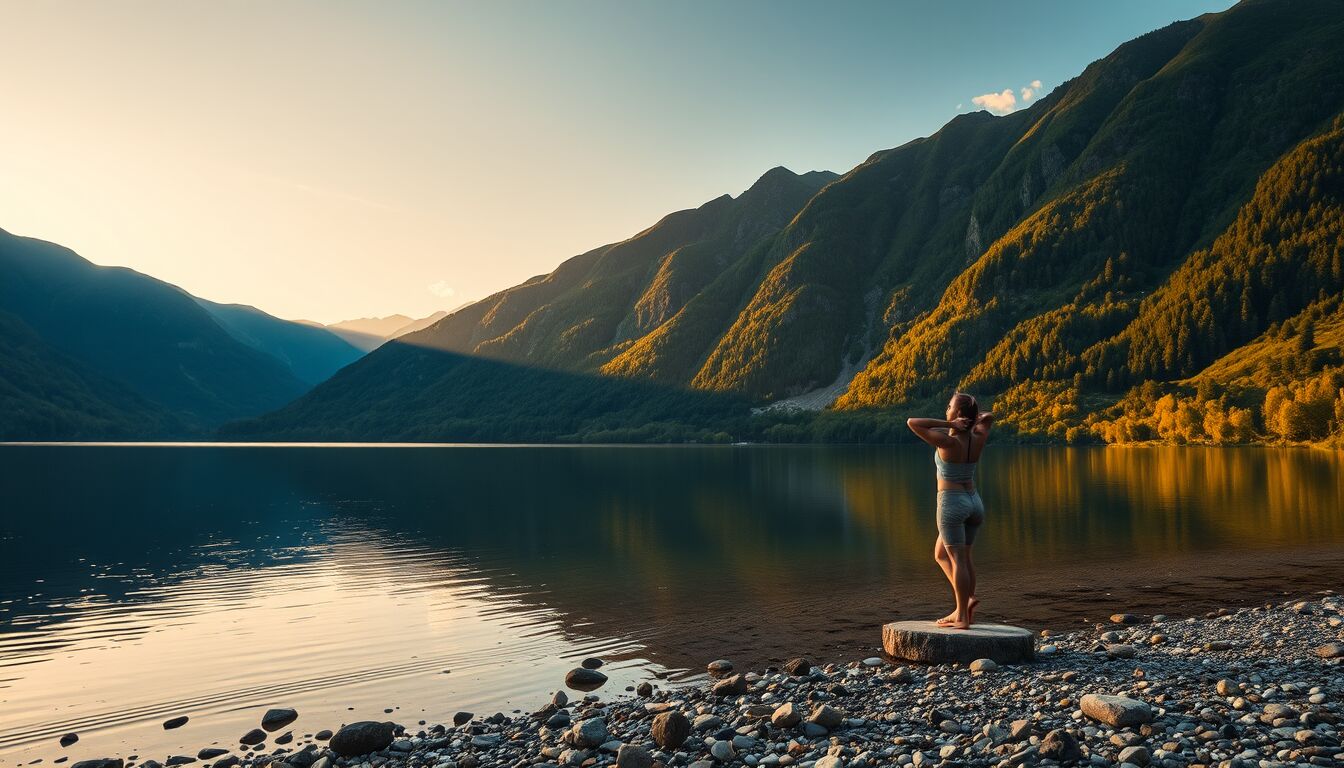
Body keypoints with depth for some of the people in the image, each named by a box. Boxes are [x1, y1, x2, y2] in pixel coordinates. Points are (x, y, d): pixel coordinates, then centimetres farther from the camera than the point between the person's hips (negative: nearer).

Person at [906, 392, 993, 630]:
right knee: (941, 554, 20)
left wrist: (949, 424, -19)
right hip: (975, 502, 7)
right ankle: (966, 600, 12)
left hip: (952, 502, -7)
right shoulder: (978, 440, 1)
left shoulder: (948, 442, -17)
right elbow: (988, 417, 22)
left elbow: (912, 422, -18)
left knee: (957, 559, -3)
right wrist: (976, 419, 0)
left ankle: (962, 617, 1)